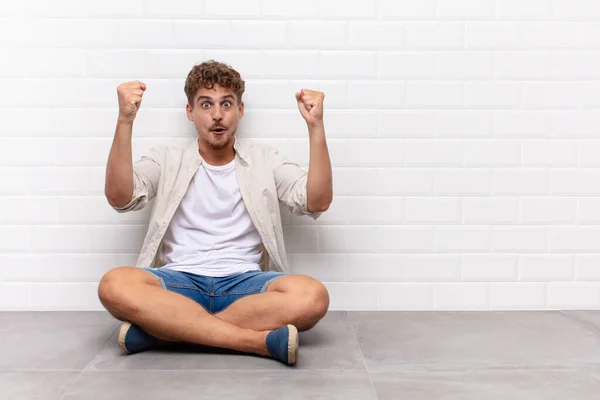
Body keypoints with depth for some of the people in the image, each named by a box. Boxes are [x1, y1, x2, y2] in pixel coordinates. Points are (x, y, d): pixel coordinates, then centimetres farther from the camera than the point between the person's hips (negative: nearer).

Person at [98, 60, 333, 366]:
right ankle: (259, 340, -30)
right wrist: (125, 121, -16)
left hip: (244, 284, 1)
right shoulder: (166, 160, 12)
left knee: (312, 296, -30)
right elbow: (119, 198, -6)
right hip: (179, 282, 0)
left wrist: (315, 126, -11)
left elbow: (318, 202, -2)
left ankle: (162, 330, -25)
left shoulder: (264, 160, 12)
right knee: (114, 285, -32)